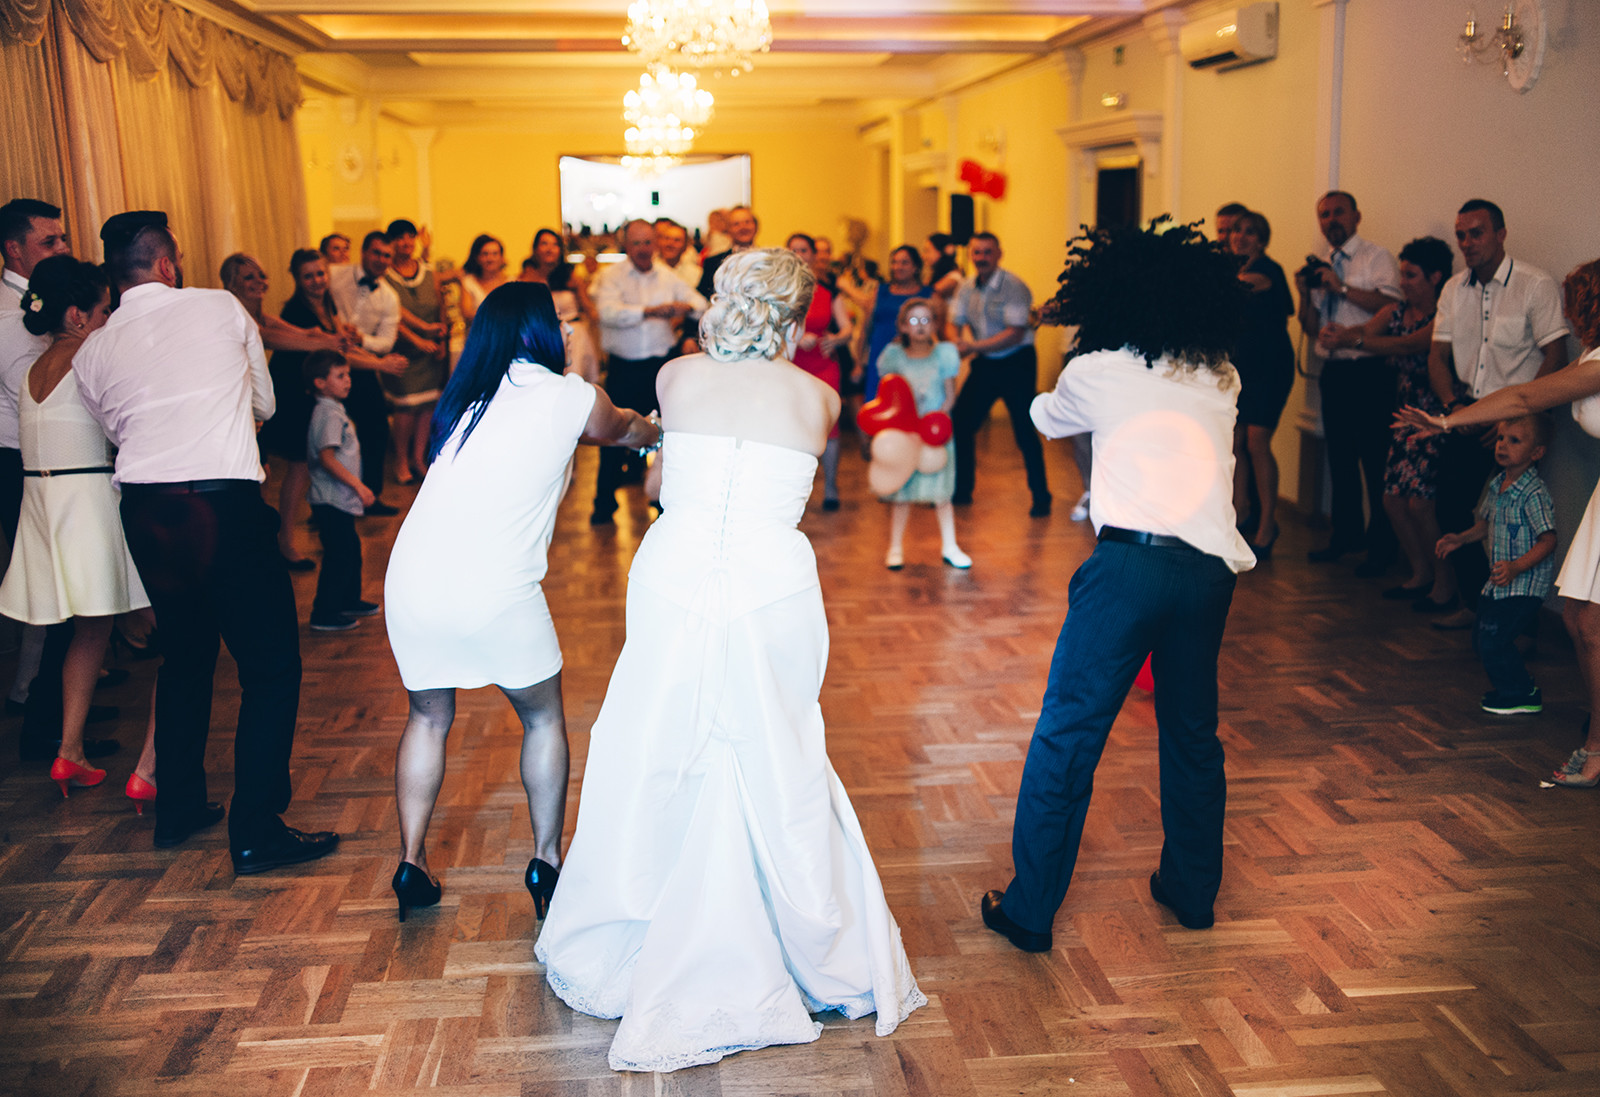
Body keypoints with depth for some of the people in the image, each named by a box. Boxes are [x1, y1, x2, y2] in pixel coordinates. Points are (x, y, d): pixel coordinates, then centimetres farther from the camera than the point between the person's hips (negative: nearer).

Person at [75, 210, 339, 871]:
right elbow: (264, 402, 16)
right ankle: (255, 830, -1)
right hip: (226, 504, -5)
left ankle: (178, 809, 33)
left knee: (185, 654, 22)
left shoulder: (92, 352, 10)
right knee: (271, 665, 2)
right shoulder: (223, 309, 5)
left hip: (144, 512, 5)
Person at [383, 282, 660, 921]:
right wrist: (664, 432, 47)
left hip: (412, 581, 5)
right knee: (543, 717, 19)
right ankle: (546, 860, 22)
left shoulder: (464, 395, 16)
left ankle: (412, 862, 22)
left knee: (429, 717, 24)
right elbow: (625, 431, 23)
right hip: (497, 593, -4)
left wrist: (642, 429, 47)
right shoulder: (568, 397, 2)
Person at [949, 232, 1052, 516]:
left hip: (1016, 363, -6)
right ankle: (961, 490, 19)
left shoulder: (1013, 287, -16)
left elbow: (1015, 334, -22)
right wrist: (957, 342, -17)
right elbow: (955, 324, 8)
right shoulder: (967, 288, 4)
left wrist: (973, 347, -24)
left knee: (1024, 432, -7)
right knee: (959, 423, 4)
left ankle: (1041, 499, 4)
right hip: (985, 364, 7)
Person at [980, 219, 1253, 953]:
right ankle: (1192, 891, 33)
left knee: (1067, 736, 2)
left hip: (1130, 559, -4)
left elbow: (1046, 419, 28)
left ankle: (1030, 909, 7)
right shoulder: (1221, 379, 16)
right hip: (1210, 568, 5)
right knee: (1193, 733, 20)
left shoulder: (1096, 372, 8)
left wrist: (1051, 400, 48)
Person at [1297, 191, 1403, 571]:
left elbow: (1391, 305, -20)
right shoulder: (1317, 263, 15)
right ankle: (1346, 533, 27)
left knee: (1376, 457, -5)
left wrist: (1341, 287, -21)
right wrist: (1305, 295, -3)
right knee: (1340, 455, 14)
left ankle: (1382, 545, 4)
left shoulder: (1377, 258, -2)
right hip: (1334, 370, 6)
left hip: (1371, 371, -6)